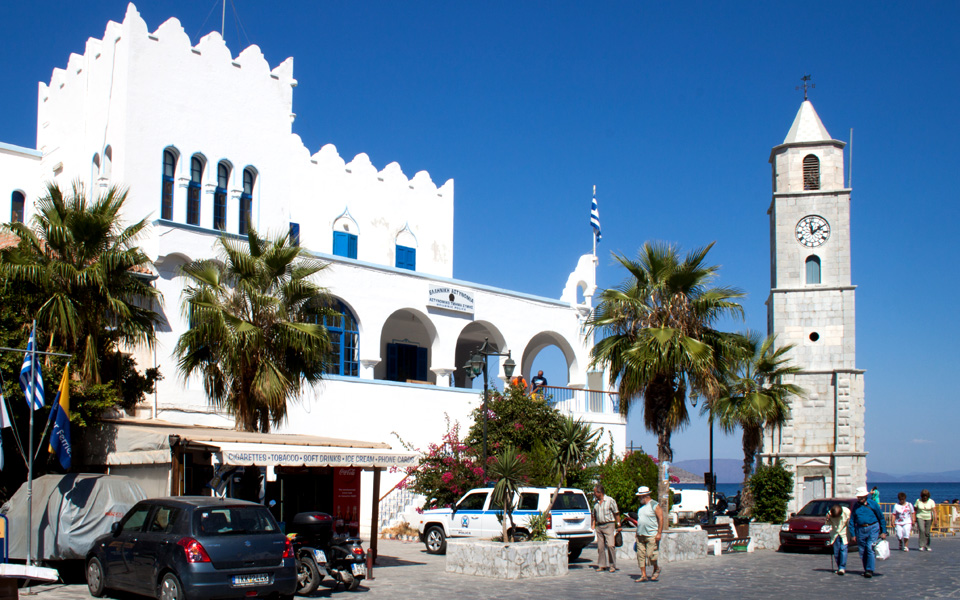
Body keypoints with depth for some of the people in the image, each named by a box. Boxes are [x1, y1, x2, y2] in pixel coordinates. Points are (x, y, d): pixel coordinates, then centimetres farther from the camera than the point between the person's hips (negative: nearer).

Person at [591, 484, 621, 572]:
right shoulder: (596, 503, 14)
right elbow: (594, 515, 22)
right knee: (600, 547, 2)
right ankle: (602, 565, 9)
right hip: (599, 526, 5)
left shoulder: (610, 500, -2)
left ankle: (612, 566, -7)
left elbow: (616, 513, 0)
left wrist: (618, 525, -5)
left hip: (609, 525, -5)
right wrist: (593, 525, 10)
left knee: (610, 545, -14)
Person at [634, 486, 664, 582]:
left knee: (650, 555, -10)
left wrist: (659, 533, -16)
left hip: (651, 535, -7)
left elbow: (661, 519, -10)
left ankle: (656, 569, 18)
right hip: (640, 535, 7)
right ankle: (643, 575, 5)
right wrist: (637, 533, 18)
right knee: (641, 555, 1)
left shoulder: (655, 505, -7)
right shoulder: (641, 506, 16)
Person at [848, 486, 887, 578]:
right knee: (862, 551, 5)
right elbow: (851, 521, 10)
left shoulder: (873, 504, -1)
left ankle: (870, 570, -12)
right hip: (860, 529, 3)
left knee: (870, 549, -14)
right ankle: (866, 569, 17)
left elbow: (881, 518, 6)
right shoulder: (855, 506, 6)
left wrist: (883, 532, 4)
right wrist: (852, 534, 5)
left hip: (872, 528, -3)